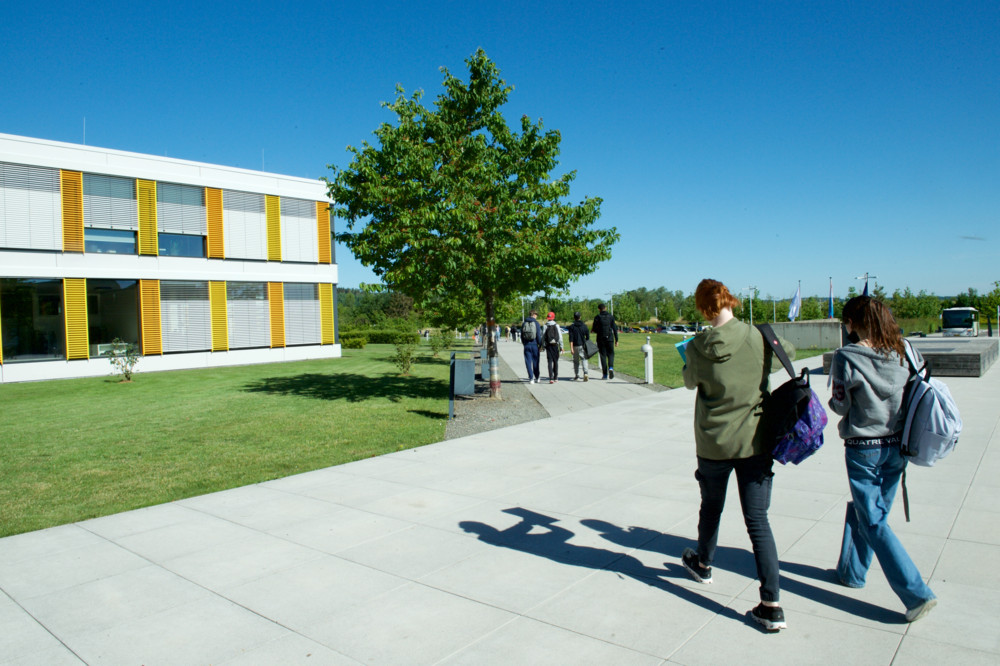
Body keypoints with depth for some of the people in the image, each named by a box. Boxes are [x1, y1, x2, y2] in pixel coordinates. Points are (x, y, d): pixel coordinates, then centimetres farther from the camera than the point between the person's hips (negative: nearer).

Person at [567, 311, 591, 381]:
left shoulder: (571, 326, -2)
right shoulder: (584, 326, 4)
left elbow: (571, 338, -8)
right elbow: (588, 337, 5)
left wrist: (571, 348, -11)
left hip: (575, 346, 0)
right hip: (582, 346, 1)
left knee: (576, 361, 10)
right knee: (584, 360, 0)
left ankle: (576, 376, 14)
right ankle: (585, 373, -21)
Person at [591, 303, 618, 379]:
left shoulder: (597, 317, -3)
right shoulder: (611, 316, 3)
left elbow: (594, 330, -5)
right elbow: (615, 328, 2)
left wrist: (592, 330, 19)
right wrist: (616, 340, 6)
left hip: (601, 339, -1)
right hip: (610, 338, 1)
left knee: (603, 356, 5)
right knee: (610, 354, 12)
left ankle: (605, 374, 2)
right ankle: (611, 368, -15)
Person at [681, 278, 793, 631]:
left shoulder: (698, 347, -13)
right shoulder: (759, 338, -9)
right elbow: (789, 352, 13)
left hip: (713, 445, 0)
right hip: (755, 443, 1)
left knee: (711, 508, 22)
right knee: (758, 521, 4)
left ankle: (702, 564, 46)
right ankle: (771, 605, 3)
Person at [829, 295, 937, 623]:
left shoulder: (846, 357, -16)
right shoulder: (905, 351, -2)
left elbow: (840, 406, -10)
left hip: (863, 448, -6)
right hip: (897, 445, 6)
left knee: (872, 521, 6)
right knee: (864, 509, 20)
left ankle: (916, 593, 2)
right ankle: (851, 571, 34)